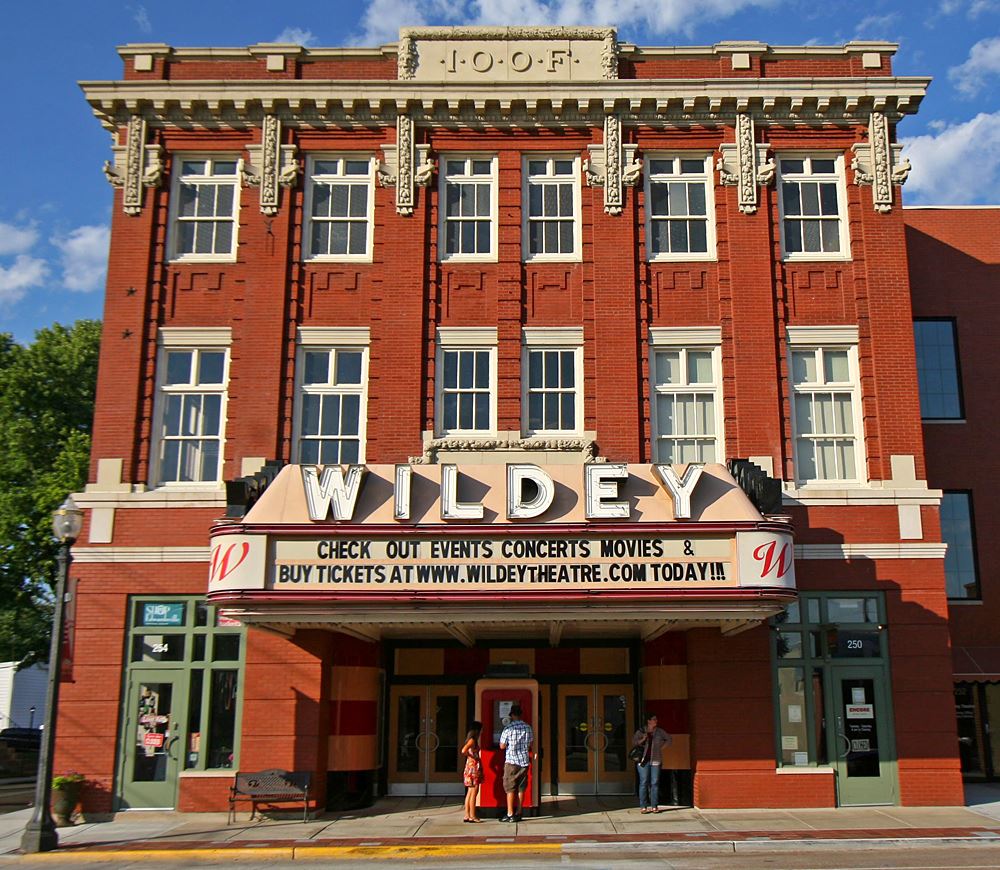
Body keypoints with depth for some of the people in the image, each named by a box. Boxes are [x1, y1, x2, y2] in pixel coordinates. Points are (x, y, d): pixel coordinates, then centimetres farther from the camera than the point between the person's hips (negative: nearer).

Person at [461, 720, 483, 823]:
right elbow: (463, 751, -28)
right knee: (474, 793, -5)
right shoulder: (472, 740, -15)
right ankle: (472, 816, -2)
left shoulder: (473, 740, 13)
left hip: (473, 767, 10)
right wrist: (473, 757, -15)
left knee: (470, 793, 11)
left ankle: (467, 815, 14)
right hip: (473, 768, -10)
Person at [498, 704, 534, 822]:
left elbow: (502, 746, -6)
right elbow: (531, 744, 10)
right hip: (524, 761, 4)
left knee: (510, 788, 2)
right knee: (521, 788, 9)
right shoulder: (528, 728, 1)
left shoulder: (508, 729, -11)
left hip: (511, 761, -4)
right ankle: (518, 814, 11)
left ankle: (510, 814, 1)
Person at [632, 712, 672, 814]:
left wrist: (662, 747, 8)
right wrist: (643, 739, -14)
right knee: (643, 783, -3)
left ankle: (654, 806, 7)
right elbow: (634, 742, 2)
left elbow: (669, 739, 18)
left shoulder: (659, 731, 7)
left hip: (655, 761, 2)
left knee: (655, 783, 1)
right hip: (644, 760, -2)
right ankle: (643, 806, 1)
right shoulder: (641, 731, 2)